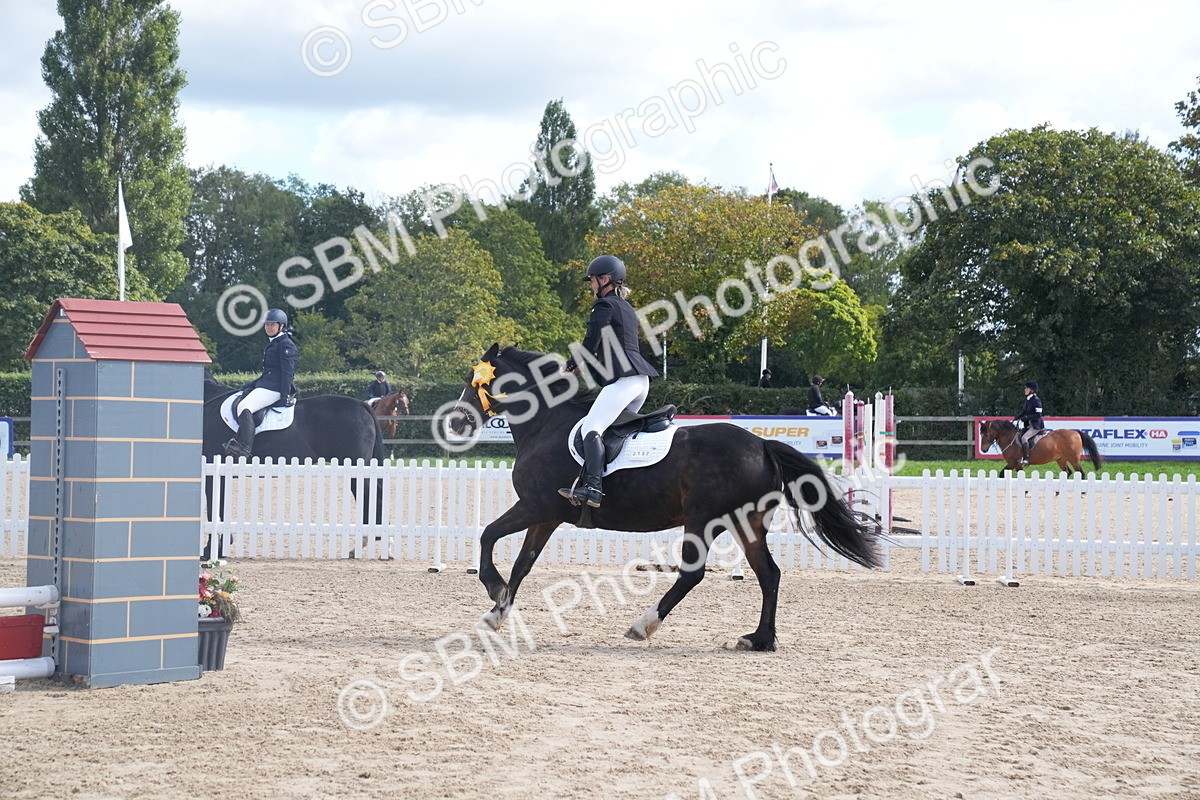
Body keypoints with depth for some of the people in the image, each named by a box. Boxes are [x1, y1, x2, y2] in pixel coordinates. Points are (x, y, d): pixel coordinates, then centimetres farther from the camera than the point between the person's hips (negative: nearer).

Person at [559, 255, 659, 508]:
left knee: (591, 429, -19)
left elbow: (590, 345, -8)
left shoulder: (604, 306, -4)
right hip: (641, 380, 10)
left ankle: (592, 487, -35)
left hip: (622, 380, -10)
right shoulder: (626, 308, 25)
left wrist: (570, 366, 7)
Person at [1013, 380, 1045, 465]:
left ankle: (1026, 459, -26)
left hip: (1036, 425, -9)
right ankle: (1020, 457, 2)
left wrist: (1026, 417, -23)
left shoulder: (1036, 400, -15)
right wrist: (1017, 418, 1)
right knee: (1018, 437, -1)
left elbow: (1038, 415, -19)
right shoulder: (1027, 400, 12)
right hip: (1029, 425, 9)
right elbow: (1023, 411, 19)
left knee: (1024, 438, -25)